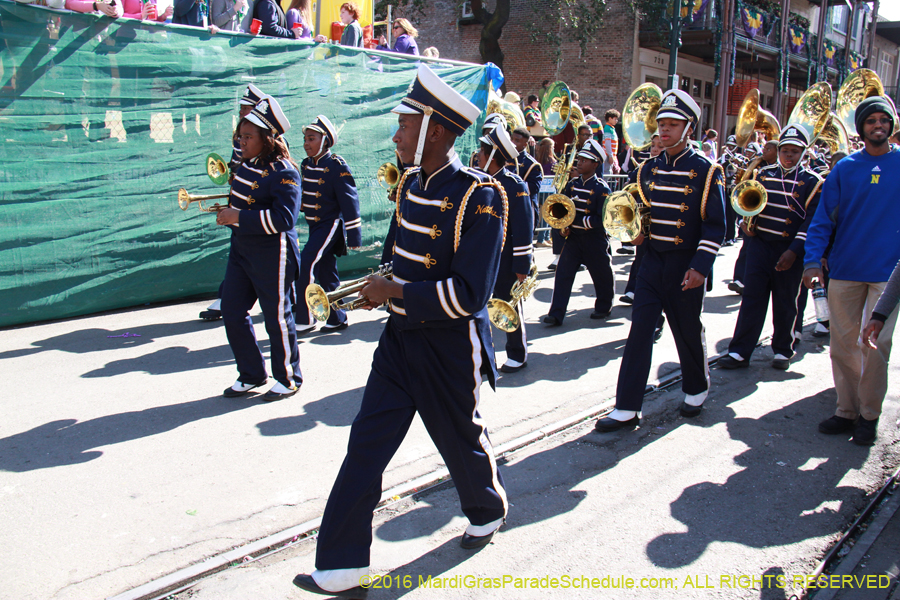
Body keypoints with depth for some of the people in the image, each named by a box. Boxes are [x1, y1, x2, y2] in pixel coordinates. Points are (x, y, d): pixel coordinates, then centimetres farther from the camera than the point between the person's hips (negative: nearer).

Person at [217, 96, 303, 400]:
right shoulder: (247, 165, 8)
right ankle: (251, 375, 26)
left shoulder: (283, 172, -18)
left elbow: (283, 218, -28)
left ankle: (288, 378, 21)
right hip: (241, 250, 9)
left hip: (272, 254, -9)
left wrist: (239, 218, -26)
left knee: (277, 316, 3)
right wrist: (227, 212, 7)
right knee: (232, 312, 10)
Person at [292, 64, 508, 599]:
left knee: (461, 438, 16)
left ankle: (488, 509, 48)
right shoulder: (411, 183, 5)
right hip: (401, 336, 7)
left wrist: (397, 292, -21)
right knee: (366, 447, 3)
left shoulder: (479, 197, -20)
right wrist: (387, 289, 6)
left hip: (450, 347, -7)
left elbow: (469, 295, -25)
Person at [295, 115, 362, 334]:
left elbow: (349, 200, -15)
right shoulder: (305, 166, 8)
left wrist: (354, 235, -15)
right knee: (326, 273, 12)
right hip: (315, 225, 8)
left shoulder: (337, 166, -14)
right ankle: (337, 318, 23)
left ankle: (305, 319, -8)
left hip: (331, 224, -7)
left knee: (305, 265, -17)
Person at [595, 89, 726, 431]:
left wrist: (700, 266, -16)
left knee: (687, 331, 11)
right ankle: (627, 409, -1)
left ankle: (696, 389, 38)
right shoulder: (649, 169, 7)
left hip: (685, 266, -4)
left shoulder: (706, 170, -7)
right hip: (652, 261, 4)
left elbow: (715, 226, -8)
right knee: (639, 331, -3)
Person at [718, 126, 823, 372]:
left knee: (785, 304, 8)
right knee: (752, 299, -1)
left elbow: (811, 220, -7)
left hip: (790, 252, -2)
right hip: (759, 245, 2)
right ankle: (739, 352, 0)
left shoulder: (812, 182, -2)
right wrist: (746, 223, -4)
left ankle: (782, 351, 24)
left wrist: (794, 251, -15)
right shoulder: (762, 174, 8)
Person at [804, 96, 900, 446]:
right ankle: (847, 409, 19)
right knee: (843, 344, 5)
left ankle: (869, 414, 12)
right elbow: (823, 219, 1)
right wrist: (812, 261, -11)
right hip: (845, 269, 2)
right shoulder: (845, 168, 4)